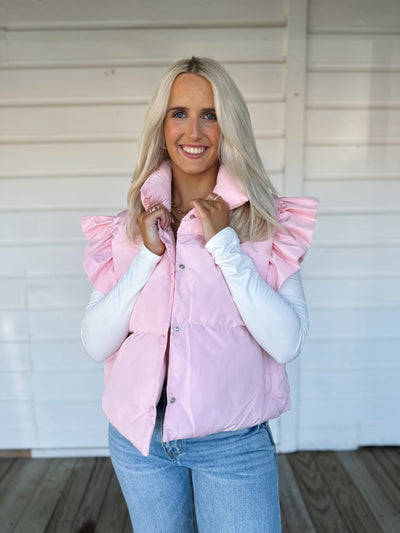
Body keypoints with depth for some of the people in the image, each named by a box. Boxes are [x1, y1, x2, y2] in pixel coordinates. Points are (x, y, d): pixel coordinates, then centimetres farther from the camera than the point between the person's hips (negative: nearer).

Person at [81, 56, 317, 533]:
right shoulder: (129, 226, -1)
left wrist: (224, 244, -19)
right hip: (139, 437, 3)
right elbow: (95, 343, -6)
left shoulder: (268, 223, -7)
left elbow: (287, 343, -16)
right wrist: (148, 255, -15)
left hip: (233, 443, -2)